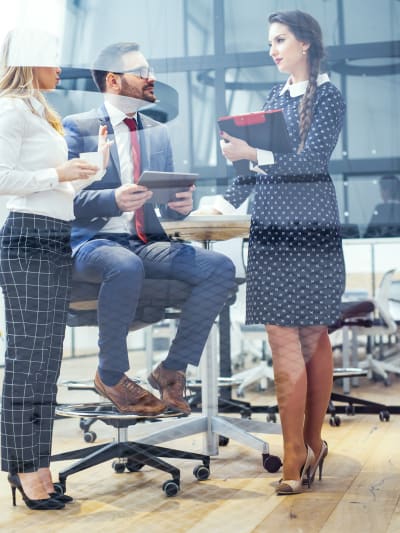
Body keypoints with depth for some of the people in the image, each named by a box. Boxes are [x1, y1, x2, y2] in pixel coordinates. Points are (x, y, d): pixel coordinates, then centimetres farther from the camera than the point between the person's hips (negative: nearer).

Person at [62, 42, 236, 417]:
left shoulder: (158, 132, 18)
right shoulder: (77, 128, 0)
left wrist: (181, 205, -6)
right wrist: (114, 199, -26)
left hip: (147, 244, 5)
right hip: (94, 242, -5)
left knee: (220, 268, -18)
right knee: (126, 267, -39)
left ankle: (172, 369, -5)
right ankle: (111, 375, -15)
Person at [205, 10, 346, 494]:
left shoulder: (327, 96, -2)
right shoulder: (275, 96, 18)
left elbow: (311, 159, -13)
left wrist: (251, 153, -21)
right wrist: (226, 201, 8)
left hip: (309, 226, -6)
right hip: (272, 223, 6)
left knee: (312, 336, -3)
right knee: (310, 336, 3)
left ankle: (299, 455, 3)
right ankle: (310, 448, 7)